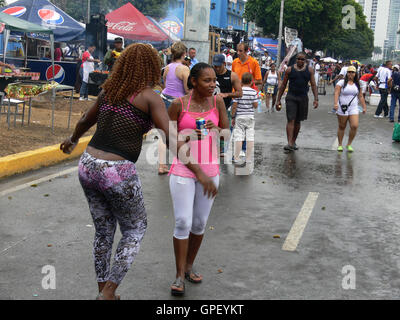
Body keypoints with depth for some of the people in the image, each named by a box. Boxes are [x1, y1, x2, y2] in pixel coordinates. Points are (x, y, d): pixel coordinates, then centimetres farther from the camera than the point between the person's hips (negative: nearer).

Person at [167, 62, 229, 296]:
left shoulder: (217, 101, 1)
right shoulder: (179, 104, -7)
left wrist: (216, 128, -14)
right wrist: (183, 138, -19)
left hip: (210, 170, 3)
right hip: (183, 171, -3)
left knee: (200, 223, 11)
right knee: (183, 222, -6)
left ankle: (190, 265, 30)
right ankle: (180, 276, 7)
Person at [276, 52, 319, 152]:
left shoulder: (309, 70, 5)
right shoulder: (290, 70, 2)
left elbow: (313, 85, 3)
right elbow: (283, 85, 6)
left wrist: (316, 99, -8)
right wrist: (278, 99, 4)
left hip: (303, 98, 2)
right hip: (291, 97, -2)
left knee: (298, 121, 11)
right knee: (290, 120, -12)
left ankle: (293, 141, 25)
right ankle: (289, 143, -18)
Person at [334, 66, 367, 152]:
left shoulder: (357, 84, 12)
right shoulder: (341, 82, -1)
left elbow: (361, 96, 17)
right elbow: (336, 93, -11)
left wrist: (364, 107, 15)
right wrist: (336, 103, -25)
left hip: (354, 108, 3)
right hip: (342, 108, -3)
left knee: (355, 126, -11)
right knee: (341, 127, 5)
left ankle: (349, 144, 5)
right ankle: (340, 145, 18)